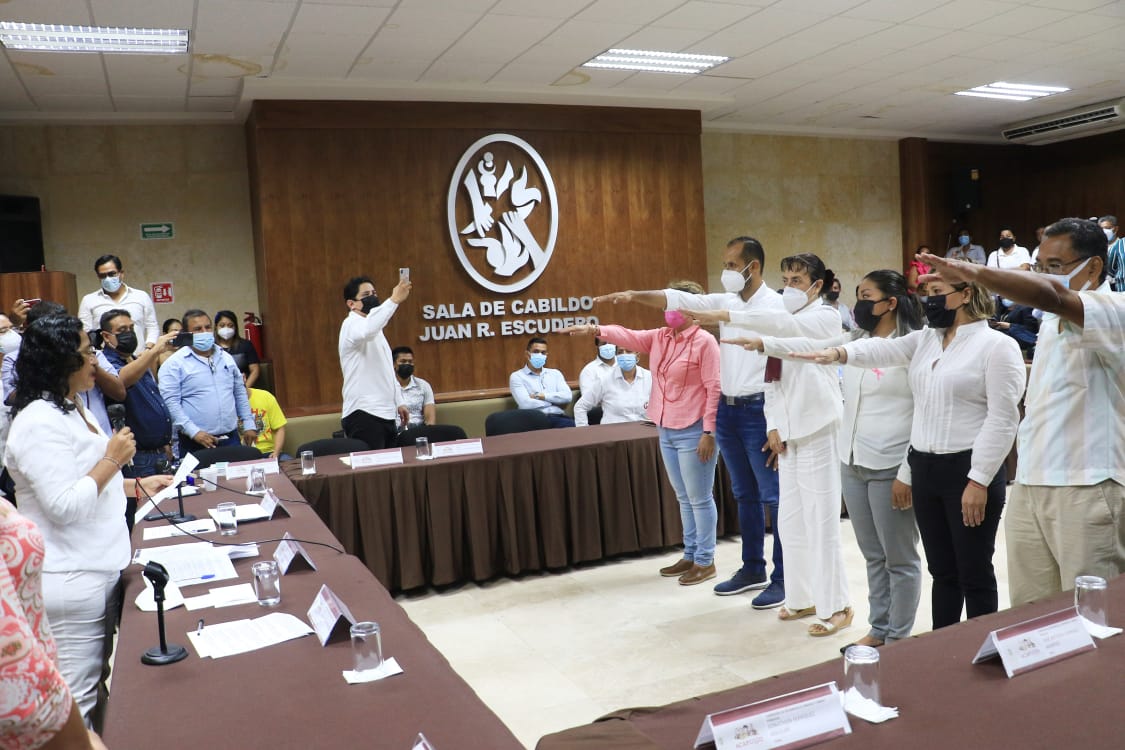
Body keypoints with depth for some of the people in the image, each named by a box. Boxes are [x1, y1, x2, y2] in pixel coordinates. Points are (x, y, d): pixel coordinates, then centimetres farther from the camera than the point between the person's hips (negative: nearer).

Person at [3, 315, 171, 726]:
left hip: (97, 568, 10)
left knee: (98, 684, 22)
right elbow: (63, 506, -25)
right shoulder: (40, 423, -21)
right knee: (77, 697, 0)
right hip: (70, 579, -10)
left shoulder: (70, 409, 11)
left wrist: (138, 485, 15)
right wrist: (112, 460, -17)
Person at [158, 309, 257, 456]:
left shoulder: (226, 357, 13)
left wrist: (248, 425, 13)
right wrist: (194, 432, -19)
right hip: (196, 443, -5)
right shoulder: (174, 364, -6)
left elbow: (240, 392, 19)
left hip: (231, 438, 5)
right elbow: (170, 402, -13)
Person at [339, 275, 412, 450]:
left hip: (386, 414, 9)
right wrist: (394, 300, -38)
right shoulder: (352, 324, -7)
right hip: (363, 415, -9)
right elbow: (368, 330, -34)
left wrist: (399, 402, 20)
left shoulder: (374, 330, 22)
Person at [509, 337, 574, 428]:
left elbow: (567, 396, 5)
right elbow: (526, 404, -7)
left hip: (558, 417, 4)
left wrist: (541, 396, -3)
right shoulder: (517, 376, 8)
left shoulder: (555, 373, 22)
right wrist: (555, 400, 3)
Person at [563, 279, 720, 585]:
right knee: (684, 498, 16)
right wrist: (596, 330, -17)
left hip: (692, 432, -8)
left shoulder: (704, 341, -11)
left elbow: (714, 389, -14)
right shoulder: (659, 338, 10)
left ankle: (706, 561, 14)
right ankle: (690, 556, 28)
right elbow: (629, 337, 1)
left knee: (700, 498, 2)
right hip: (666, 432, 8)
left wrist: (709, 432, -18)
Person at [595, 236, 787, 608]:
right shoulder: (725, 301, 9)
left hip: (758, 411, -7)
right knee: (745, 495, 16)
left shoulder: (774, 306, -11)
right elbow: (679, 299, 5)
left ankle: (783, 578, 10)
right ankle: (752, 568, 28)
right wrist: (635, 295, -10)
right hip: (727, 410, 8)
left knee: (773, 497, 1)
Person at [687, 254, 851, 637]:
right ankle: (804, 597, 25)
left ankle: (835, 607, 9)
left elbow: (780, 324, -26)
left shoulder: (826, 318, -6)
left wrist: (724, 316, -34)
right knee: (791, 522, 11)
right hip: (789, 432, 7)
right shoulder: (784, 326, 14)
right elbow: (774, 380, 13)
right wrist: (774, 426, 1)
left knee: (821, 522, -4)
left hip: (818, 431, -7)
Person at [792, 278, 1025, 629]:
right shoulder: (925, 339, 12)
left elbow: (1002, 418, -14)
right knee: (941, 571, 16)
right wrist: (838, 353, -22)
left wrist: (979, 481, -18)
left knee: (974, 574, 5)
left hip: (968, 472, -7)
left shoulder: (997, 345, -9)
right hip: (925, 469, 7)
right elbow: (884, 350, -2)